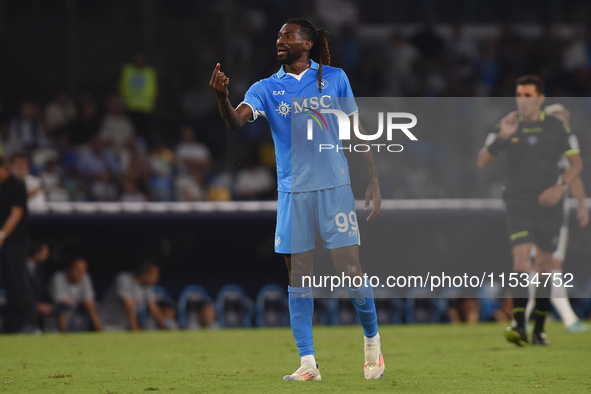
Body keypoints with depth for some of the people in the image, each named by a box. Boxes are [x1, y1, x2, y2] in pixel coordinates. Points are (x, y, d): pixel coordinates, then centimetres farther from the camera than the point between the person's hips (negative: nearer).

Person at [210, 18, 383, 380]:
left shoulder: (335, 78, 4)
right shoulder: (267, 88, 5)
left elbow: (357, 130, 9)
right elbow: (237, 121, -12)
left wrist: (374, 180, 4)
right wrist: (223, 98, -34)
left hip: (335, 187, -2)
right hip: (293, 191, 2)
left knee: (351, 270, -6)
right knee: (298, 278, 2)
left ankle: (372, 339, 18)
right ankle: (307, 363, 8)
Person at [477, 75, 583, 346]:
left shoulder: (556, 127, 0)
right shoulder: (507, 126, 0)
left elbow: (576, 163, 3)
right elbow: (482, 163, -2)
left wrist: (560, 186, -14)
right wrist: (501, 137, -17)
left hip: (548, 204, 1)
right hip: (518, 203, -1)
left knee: (544, 267, 7)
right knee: (521, 259, -18)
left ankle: (539, 329, 18)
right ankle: (519, 326, -25)